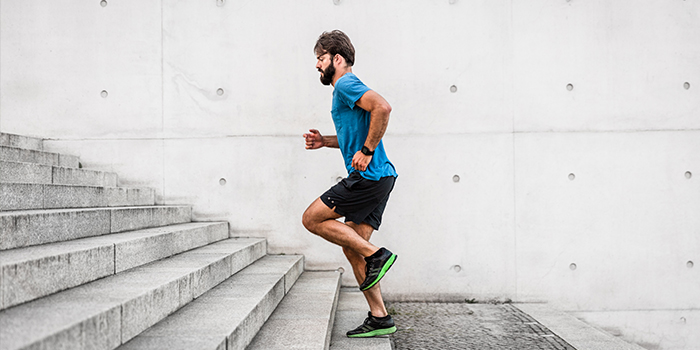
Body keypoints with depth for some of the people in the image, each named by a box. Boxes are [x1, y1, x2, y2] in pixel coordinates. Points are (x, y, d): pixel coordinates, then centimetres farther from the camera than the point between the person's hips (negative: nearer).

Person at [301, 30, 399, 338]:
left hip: (369, 177, -10)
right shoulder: (344, 89, 24)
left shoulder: (346, 85, -8)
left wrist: (366, 152, -23)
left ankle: (376, 255, -5)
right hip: (377, 178, 10)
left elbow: (382, 107, -26)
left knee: (312, 218, -5)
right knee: (352, 249, 9)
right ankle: (380, 318, 12)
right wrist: (325, 141, 19)